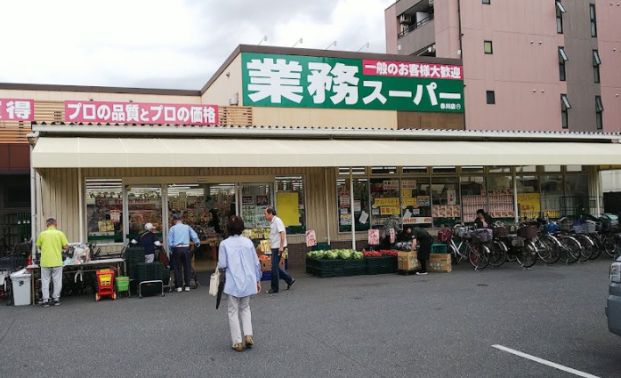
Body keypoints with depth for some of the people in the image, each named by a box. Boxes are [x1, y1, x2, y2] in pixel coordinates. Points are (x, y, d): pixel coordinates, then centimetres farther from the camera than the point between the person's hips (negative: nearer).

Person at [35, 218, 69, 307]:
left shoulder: (42, 234, -1)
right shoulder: (60, 233, -3)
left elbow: (39, 246, 9)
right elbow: (66, 246, -3)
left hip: (45, 262, 1)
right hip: (57, 261, -1)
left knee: (45, 281, 8)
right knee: (57, 281, 9)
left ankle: (45, 300, 9)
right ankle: (56, 298, 15)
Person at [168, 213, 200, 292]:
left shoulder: (172, 228, 1)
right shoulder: (187, 227, 3)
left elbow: (170, 241, -2)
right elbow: (195, 236, 0)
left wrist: (171, 249, 12)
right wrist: (197, 243, 16)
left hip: (177, 249, -1)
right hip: (186, 248, 1)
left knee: (177, 268, 7)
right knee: (187, 267, 8)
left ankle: (179, 286, 7)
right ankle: (187, 286, 10)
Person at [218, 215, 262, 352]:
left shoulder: (224, 244, -9)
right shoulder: (248, 242, 0)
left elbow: (222, 265, -11)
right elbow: (256, 263, 4)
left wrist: (220, 269, 13)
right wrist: (258, 280, 14)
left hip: (232, 282, -3)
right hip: (247, 281, 3)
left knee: (233, 311, 9)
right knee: (245, 308, 21)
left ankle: (237, 342, 10)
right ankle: (248, 335, 6)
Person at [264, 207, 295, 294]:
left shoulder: (277, 221, -15)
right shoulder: (272, 222, 14)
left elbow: (282, 233, -21)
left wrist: (281, 246, -25)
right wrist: (271, 244, 17)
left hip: (278, 247, -10)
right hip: (274, 247, 10)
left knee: (274, 267, -4)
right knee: (275, 267, 12)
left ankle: (274, 288, 6)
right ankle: (289, 280, 22)